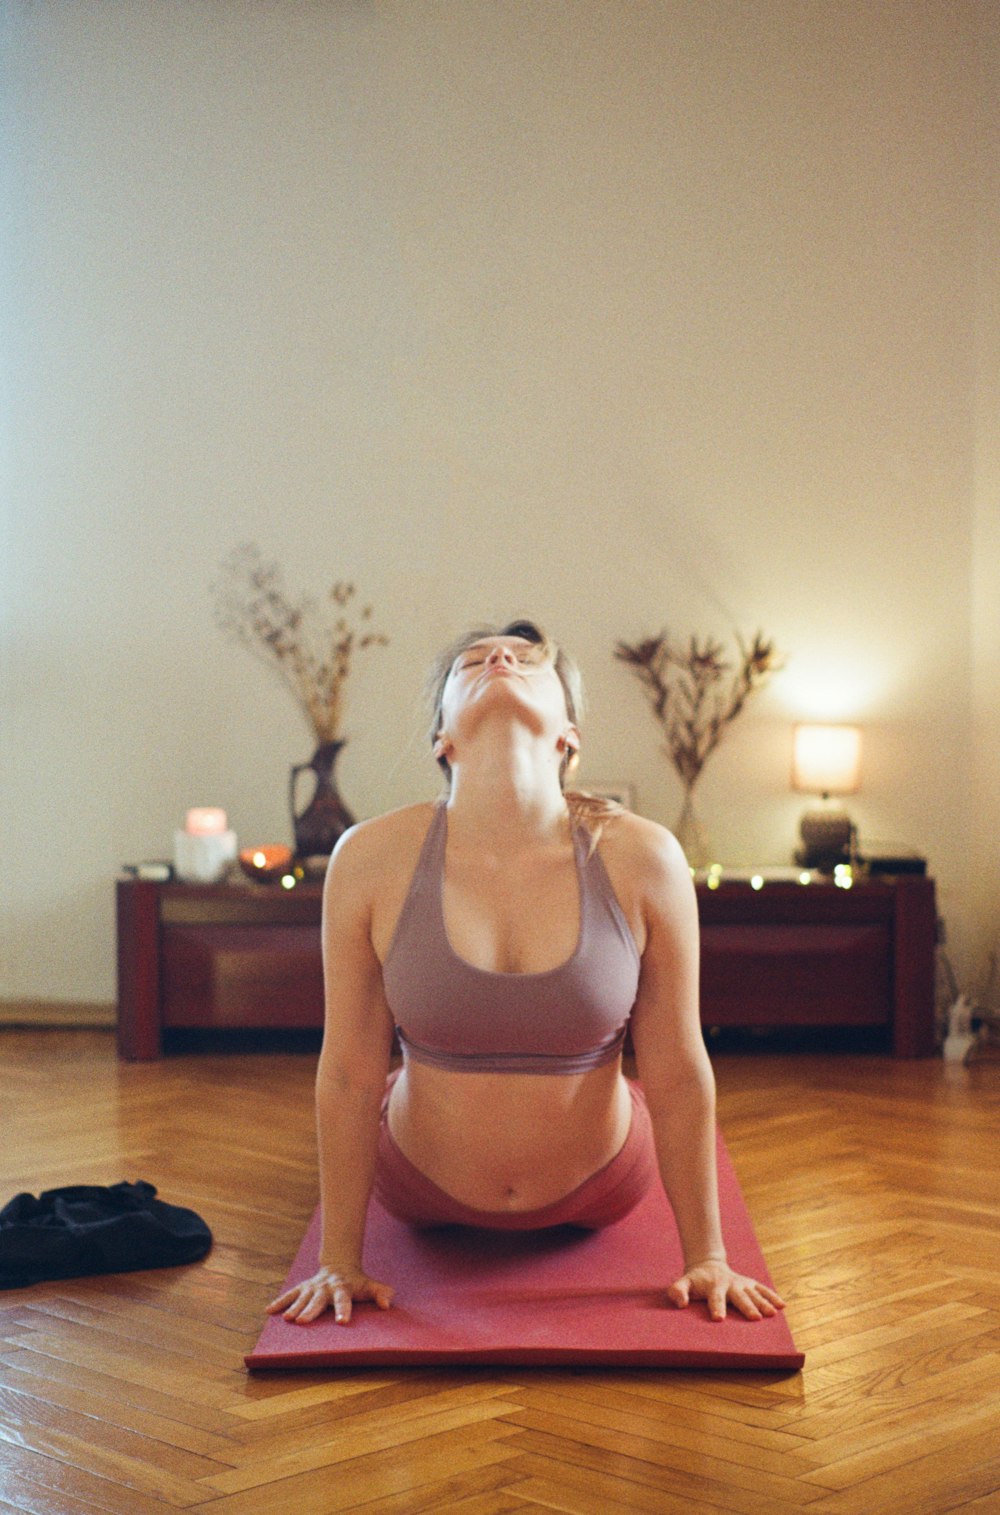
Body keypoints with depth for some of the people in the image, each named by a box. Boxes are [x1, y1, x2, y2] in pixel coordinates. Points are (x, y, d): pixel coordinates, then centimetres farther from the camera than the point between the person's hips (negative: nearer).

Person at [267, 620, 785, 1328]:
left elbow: (679, 1075, -17)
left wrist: (707, 1257, -10)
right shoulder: (372, 859, -25)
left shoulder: (643, 858, -26)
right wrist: (340, 1262, -10)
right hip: (424, 1188, 0)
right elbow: (349, 1076, -16)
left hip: (598, 1186, 0)